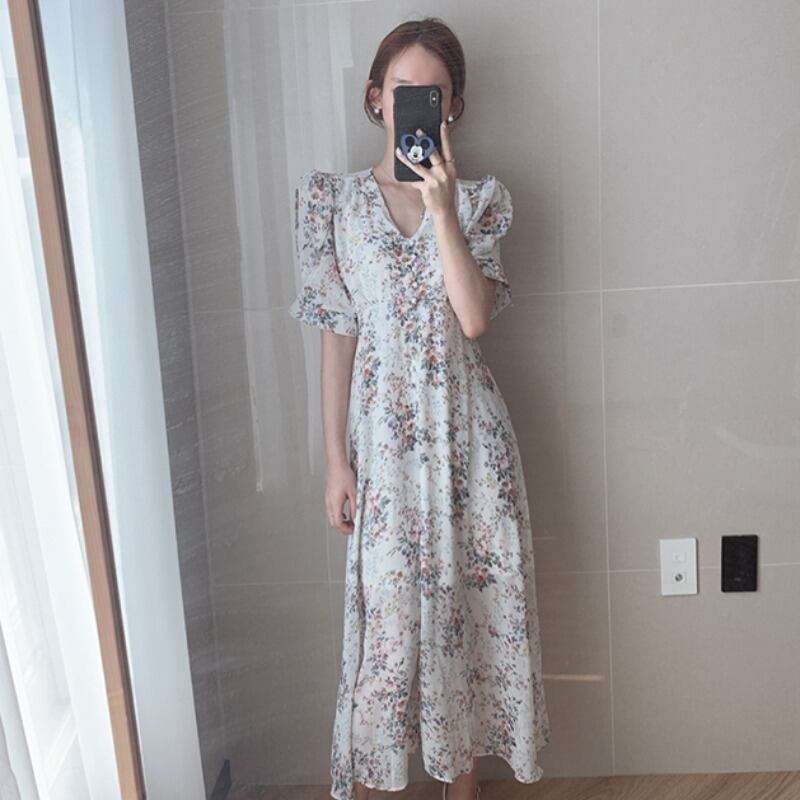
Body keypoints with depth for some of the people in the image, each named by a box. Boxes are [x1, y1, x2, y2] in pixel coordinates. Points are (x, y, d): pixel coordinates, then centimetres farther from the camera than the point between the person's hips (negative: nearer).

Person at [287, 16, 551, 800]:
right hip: (385, 435, -1)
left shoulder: (477, 199, 3)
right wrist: (336, 458, -2)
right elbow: (338, 336, 0)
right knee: (385, 611, 4)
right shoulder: (337, 200, 2)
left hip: (467, 433, 1)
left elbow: (474, 316, -12)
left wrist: (441, 207, -18)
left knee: (471, 604, 10)